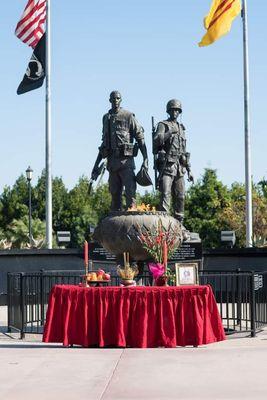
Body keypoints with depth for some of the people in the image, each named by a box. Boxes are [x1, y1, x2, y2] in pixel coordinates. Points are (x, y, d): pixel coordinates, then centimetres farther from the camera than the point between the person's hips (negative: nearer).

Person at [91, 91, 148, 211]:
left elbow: (140, 138, -3)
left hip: (126, 160, -5)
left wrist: (145, 159, -12)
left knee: (130, 191, -13)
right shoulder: (106, 118, 16)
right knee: (114, 193, 7)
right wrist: (96, 165, 20)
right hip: (112, 161, 5)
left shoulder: (128, 116, -1)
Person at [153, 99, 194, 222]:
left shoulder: (181, 129, 20)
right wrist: (170, 132, -23)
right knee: (165, 194, -15)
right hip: (166, 165, -6)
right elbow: (156, 140, -18)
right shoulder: (163, 125, 2)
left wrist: (189, 170, 16)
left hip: (179, 167, 6)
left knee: (180, 197, 5)